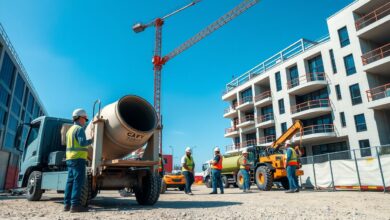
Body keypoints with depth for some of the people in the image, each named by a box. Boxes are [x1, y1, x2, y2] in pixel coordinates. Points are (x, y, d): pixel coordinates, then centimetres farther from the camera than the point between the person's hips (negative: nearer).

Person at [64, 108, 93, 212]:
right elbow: (82, 143, -20)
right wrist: (92, 140, -8)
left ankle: (67, 204, 12)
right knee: (78, 182, -9)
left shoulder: (70, 129, 21)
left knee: (70, 181, 10)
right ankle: (75, 205, -11)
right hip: (78, 158, -10)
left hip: (70, 158, 10)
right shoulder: (79, 129, -9)